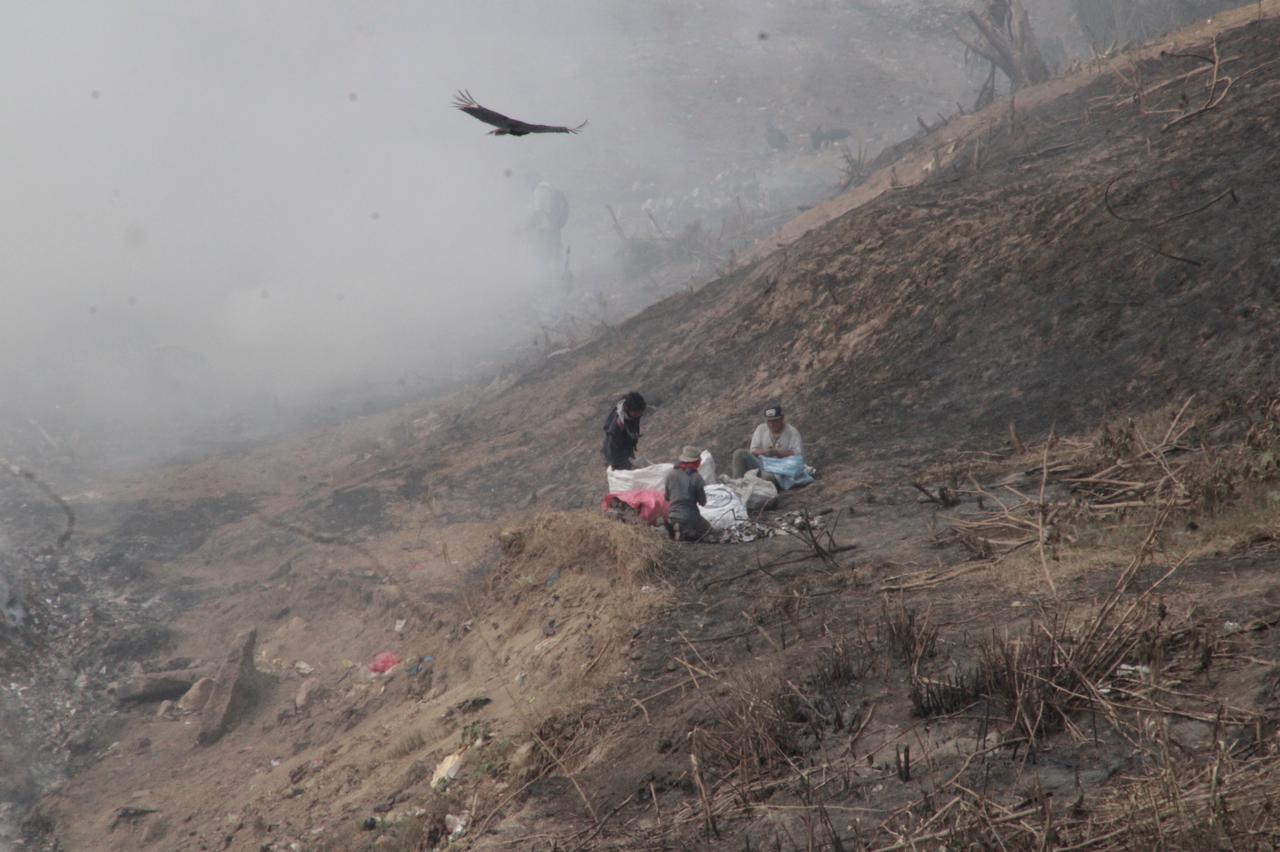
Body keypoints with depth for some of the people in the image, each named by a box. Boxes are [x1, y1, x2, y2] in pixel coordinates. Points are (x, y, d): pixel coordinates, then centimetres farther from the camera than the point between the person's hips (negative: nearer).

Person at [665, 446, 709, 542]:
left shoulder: (671, 475, -2)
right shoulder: (696, 478, -15)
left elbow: (667, 497, 7)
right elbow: (703, 502, -7)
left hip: (673, 517, 6)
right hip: (690, 518, -6)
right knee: (707, 529, 19)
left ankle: (677, 530, 7)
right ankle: (688, 535, -5)